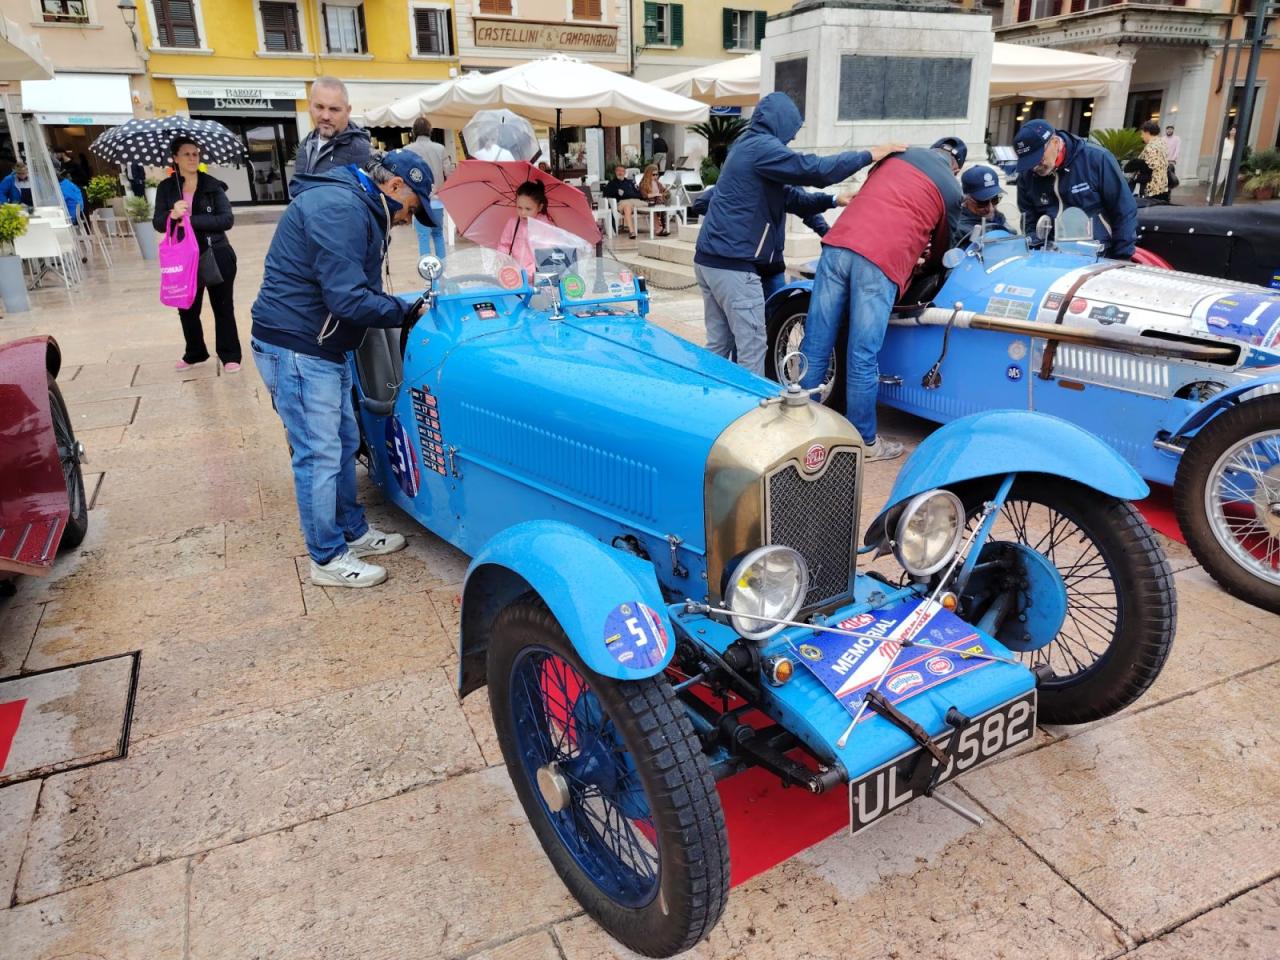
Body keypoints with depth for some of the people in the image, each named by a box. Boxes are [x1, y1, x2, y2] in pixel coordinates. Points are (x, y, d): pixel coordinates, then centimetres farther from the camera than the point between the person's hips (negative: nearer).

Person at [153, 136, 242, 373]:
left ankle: (230, 355, 14)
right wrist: (172, 215, -23)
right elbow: (157, 224, -2)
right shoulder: (166, 188, 3)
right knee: (187, 309, 12)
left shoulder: (212, 185, -2)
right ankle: (194, 353, 30)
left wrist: (192, 220, -20)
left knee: (223, 308, 4)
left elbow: (227, 219, -12)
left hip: (216, 256, -3)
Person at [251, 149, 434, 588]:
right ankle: (328, 559, 10)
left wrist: (400, 308, 1)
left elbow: (356, 289, 15)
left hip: (320, 347, 11)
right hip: (295, 349, -11)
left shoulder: (357, 208, 14)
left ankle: (354, 532, 32)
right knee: (319, 454, -2)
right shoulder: (339, 208, -20)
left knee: (344, 443, 18)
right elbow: (347, 298, -26)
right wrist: (404, 311, -13)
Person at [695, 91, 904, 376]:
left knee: (718, 345, 13)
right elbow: (815, 169, -16)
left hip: (709, 259, 10)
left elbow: (785, 195, 29)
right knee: (751, 349, -5)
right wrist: (870, 154, -6)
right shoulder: (763, 147, -10)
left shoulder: (746, 146, 21)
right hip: (733, 265, -10)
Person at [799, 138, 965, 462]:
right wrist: (927, 267, 49)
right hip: (882, 261, -4)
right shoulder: (952, 189, 16)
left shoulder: (899, 153, 25)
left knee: (815, 345, 7)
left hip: (838, 244, 4)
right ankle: (865, 441, 12)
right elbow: (942, 247, 28)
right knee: (862, 358, -1)